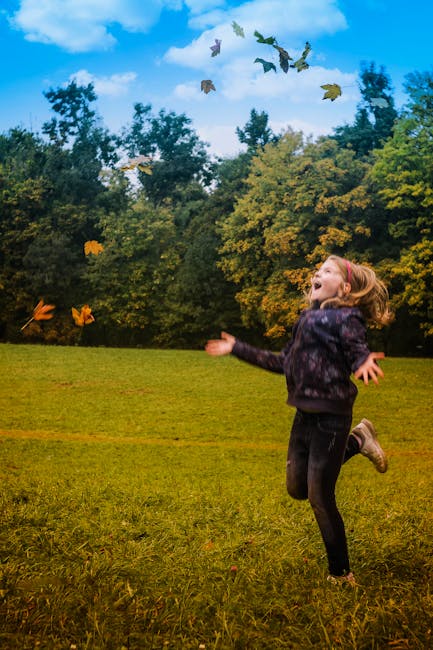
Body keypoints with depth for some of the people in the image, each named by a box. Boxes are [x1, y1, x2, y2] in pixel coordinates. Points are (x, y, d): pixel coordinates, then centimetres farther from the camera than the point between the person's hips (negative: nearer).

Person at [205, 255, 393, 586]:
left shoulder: (346, 317, -10)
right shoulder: (308, 318, 13)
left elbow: (358, 355, -22)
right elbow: (283, 362, 18)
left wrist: (364, 365, -47)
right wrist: (237, 348, 20)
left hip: (330, 419, -8)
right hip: (304, 416, 8)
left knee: (320, 499, -1)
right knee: (297, 488, 19)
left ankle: (341, 575, 21)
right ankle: (357, 441, 29)